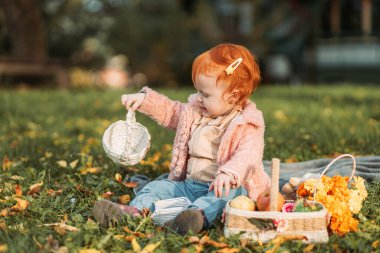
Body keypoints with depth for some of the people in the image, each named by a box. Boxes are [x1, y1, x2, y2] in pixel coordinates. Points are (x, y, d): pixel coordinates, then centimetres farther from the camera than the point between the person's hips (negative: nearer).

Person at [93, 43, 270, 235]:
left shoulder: (247, 125, -9)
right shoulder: (194, 111, 14)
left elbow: (248, 154, -26)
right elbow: (170, 111, 29)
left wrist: (228, 173, -44)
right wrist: (145, 99, 16)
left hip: (218, 187, -7)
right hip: (189, 185, 7)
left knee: (228, 192, -38)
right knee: (158, 186, -10)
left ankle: (198, 216, -64)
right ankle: (133, 210, -35)